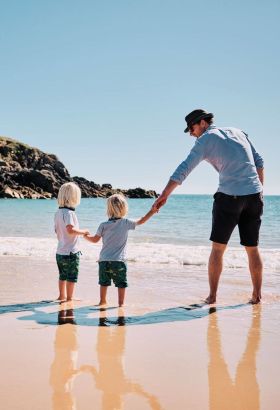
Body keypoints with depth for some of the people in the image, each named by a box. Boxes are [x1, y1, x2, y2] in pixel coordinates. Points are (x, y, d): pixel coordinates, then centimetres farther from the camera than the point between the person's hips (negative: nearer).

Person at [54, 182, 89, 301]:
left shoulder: (58, 212, 7)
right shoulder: (69, 212, -19)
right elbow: (70, 229, -31)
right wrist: (83, 231, -17)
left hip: (60, 251, 8)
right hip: (71, 251, -8)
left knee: (63, 275, 19)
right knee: (72, 277, 5)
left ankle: (62, 296, 28)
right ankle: (69, 297, 12)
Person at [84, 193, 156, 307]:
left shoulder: (104, 225, -3)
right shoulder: (126, 223, -6)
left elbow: (95, 239, 5)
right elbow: (141, 221, 4)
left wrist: (86, 236, 25)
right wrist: (152, 211, 16)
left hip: (104, 260, 2)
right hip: (119, 260, -2)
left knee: (104, 282, 16)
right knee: (121, 283, 7)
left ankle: (102, 301, 27)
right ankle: (121, 303, 9)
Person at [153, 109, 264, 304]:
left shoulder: (206, 139, 0)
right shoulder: (238, 132, 18)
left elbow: (184, 169, -10)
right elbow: (259, 162, 16)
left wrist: (164, 195, -13)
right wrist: (259, 191, 18)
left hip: (229, 195, -5)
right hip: (254, 195, 5)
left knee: (218, 248, 6)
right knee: (252, 248, 12)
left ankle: (212, 295, 7)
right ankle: (257, 295, 15)